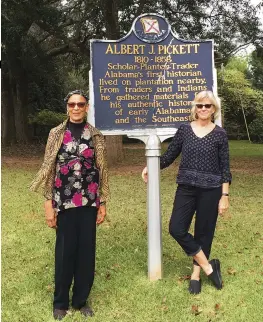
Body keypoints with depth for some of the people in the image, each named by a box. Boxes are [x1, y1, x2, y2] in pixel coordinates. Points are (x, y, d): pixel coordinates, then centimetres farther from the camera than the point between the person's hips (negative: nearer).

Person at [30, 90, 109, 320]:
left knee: (86, 250, 8)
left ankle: (81, 300, 26)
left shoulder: (96, 136, 4)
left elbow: (102, 171, 6)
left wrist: (103, 203, 3)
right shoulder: (56, 134, 1)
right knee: (65, 250, 6)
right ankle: (60, 302, 25)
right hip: (64, 202, -1)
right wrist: (49, 204, -4)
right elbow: (49, 169, 0)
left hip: (88, 202, 1)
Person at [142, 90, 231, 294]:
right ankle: (208, 266, 10)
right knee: (176, 229, -5)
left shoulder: (220, 134, -2)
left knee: (204, 233, 7)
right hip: (186, 188, 2)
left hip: (210, 191, -2)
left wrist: (225, 196, -4)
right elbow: (170, 156, 11)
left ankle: (196, 275, 25)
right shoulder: (184, 130, 3)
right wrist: (150, 168, 5)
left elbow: (225, 168, -1)